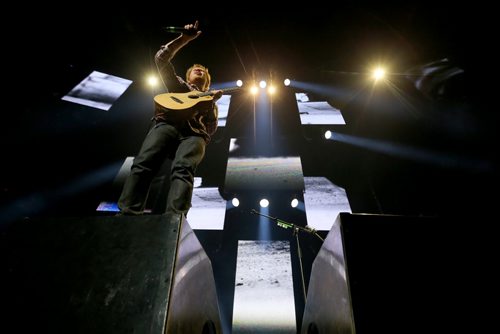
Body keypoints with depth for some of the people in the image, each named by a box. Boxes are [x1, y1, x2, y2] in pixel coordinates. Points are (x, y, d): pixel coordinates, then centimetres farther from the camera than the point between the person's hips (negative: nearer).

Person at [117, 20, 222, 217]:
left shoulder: (210, 101, 36)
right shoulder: (179, 85, 36)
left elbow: (210, 129, 19)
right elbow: (161, 58, 24)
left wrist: (212, 104, 6)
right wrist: (185, 39, 18)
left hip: (194, 134, 0)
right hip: (167, 124, 1)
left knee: (182, 170, -34)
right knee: (142, 165, -30)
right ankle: (126, 216, -43)